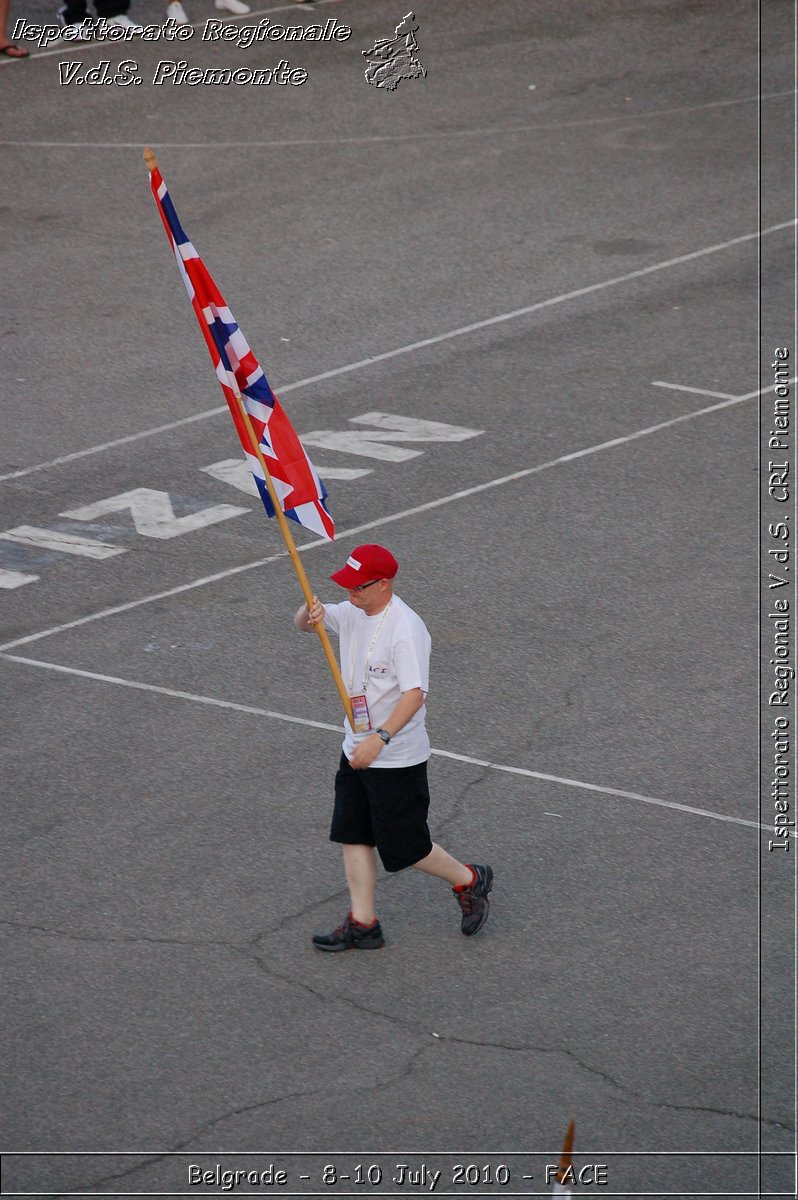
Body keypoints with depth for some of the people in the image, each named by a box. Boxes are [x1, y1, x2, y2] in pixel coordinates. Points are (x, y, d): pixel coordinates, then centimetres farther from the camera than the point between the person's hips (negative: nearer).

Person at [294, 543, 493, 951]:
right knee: (353, 837, 9)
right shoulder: (353, 613, 3)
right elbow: (302, 624, 7)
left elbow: (415, 694, -31)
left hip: (396, 758, -9)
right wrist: (310, 611, -18)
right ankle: (362, 924, 17)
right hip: (357, 750, 9)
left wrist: (380, 737, -42)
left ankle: (469, 880, 24)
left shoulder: (405, 630, -24)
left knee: (403, 847, 1)